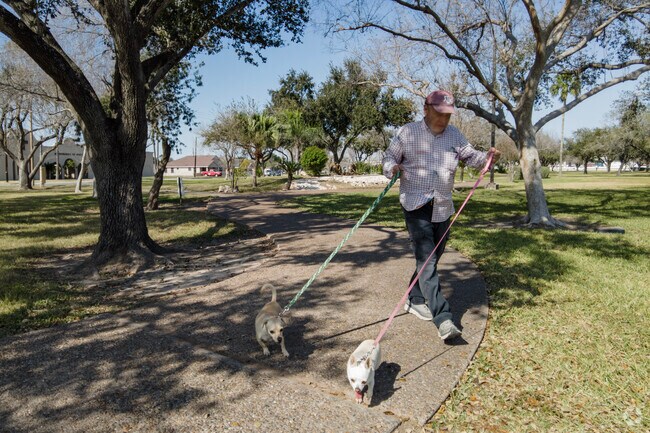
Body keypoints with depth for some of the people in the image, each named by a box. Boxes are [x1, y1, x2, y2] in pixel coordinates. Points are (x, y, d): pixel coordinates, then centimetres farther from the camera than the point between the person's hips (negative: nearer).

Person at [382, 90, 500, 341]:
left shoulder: (455, 136, 10)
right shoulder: (407, 133, -2)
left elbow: (471, 157, 14)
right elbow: (390, 157, 5)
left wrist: (488, 158, -7)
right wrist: (391, 168, -17)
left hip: (443, 208, 6)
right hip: (416, 206, -5)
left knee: (432, 258, 14)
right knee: (426, 260, -13)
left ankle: (415, 300, 33)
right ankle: (443, 319, -16)